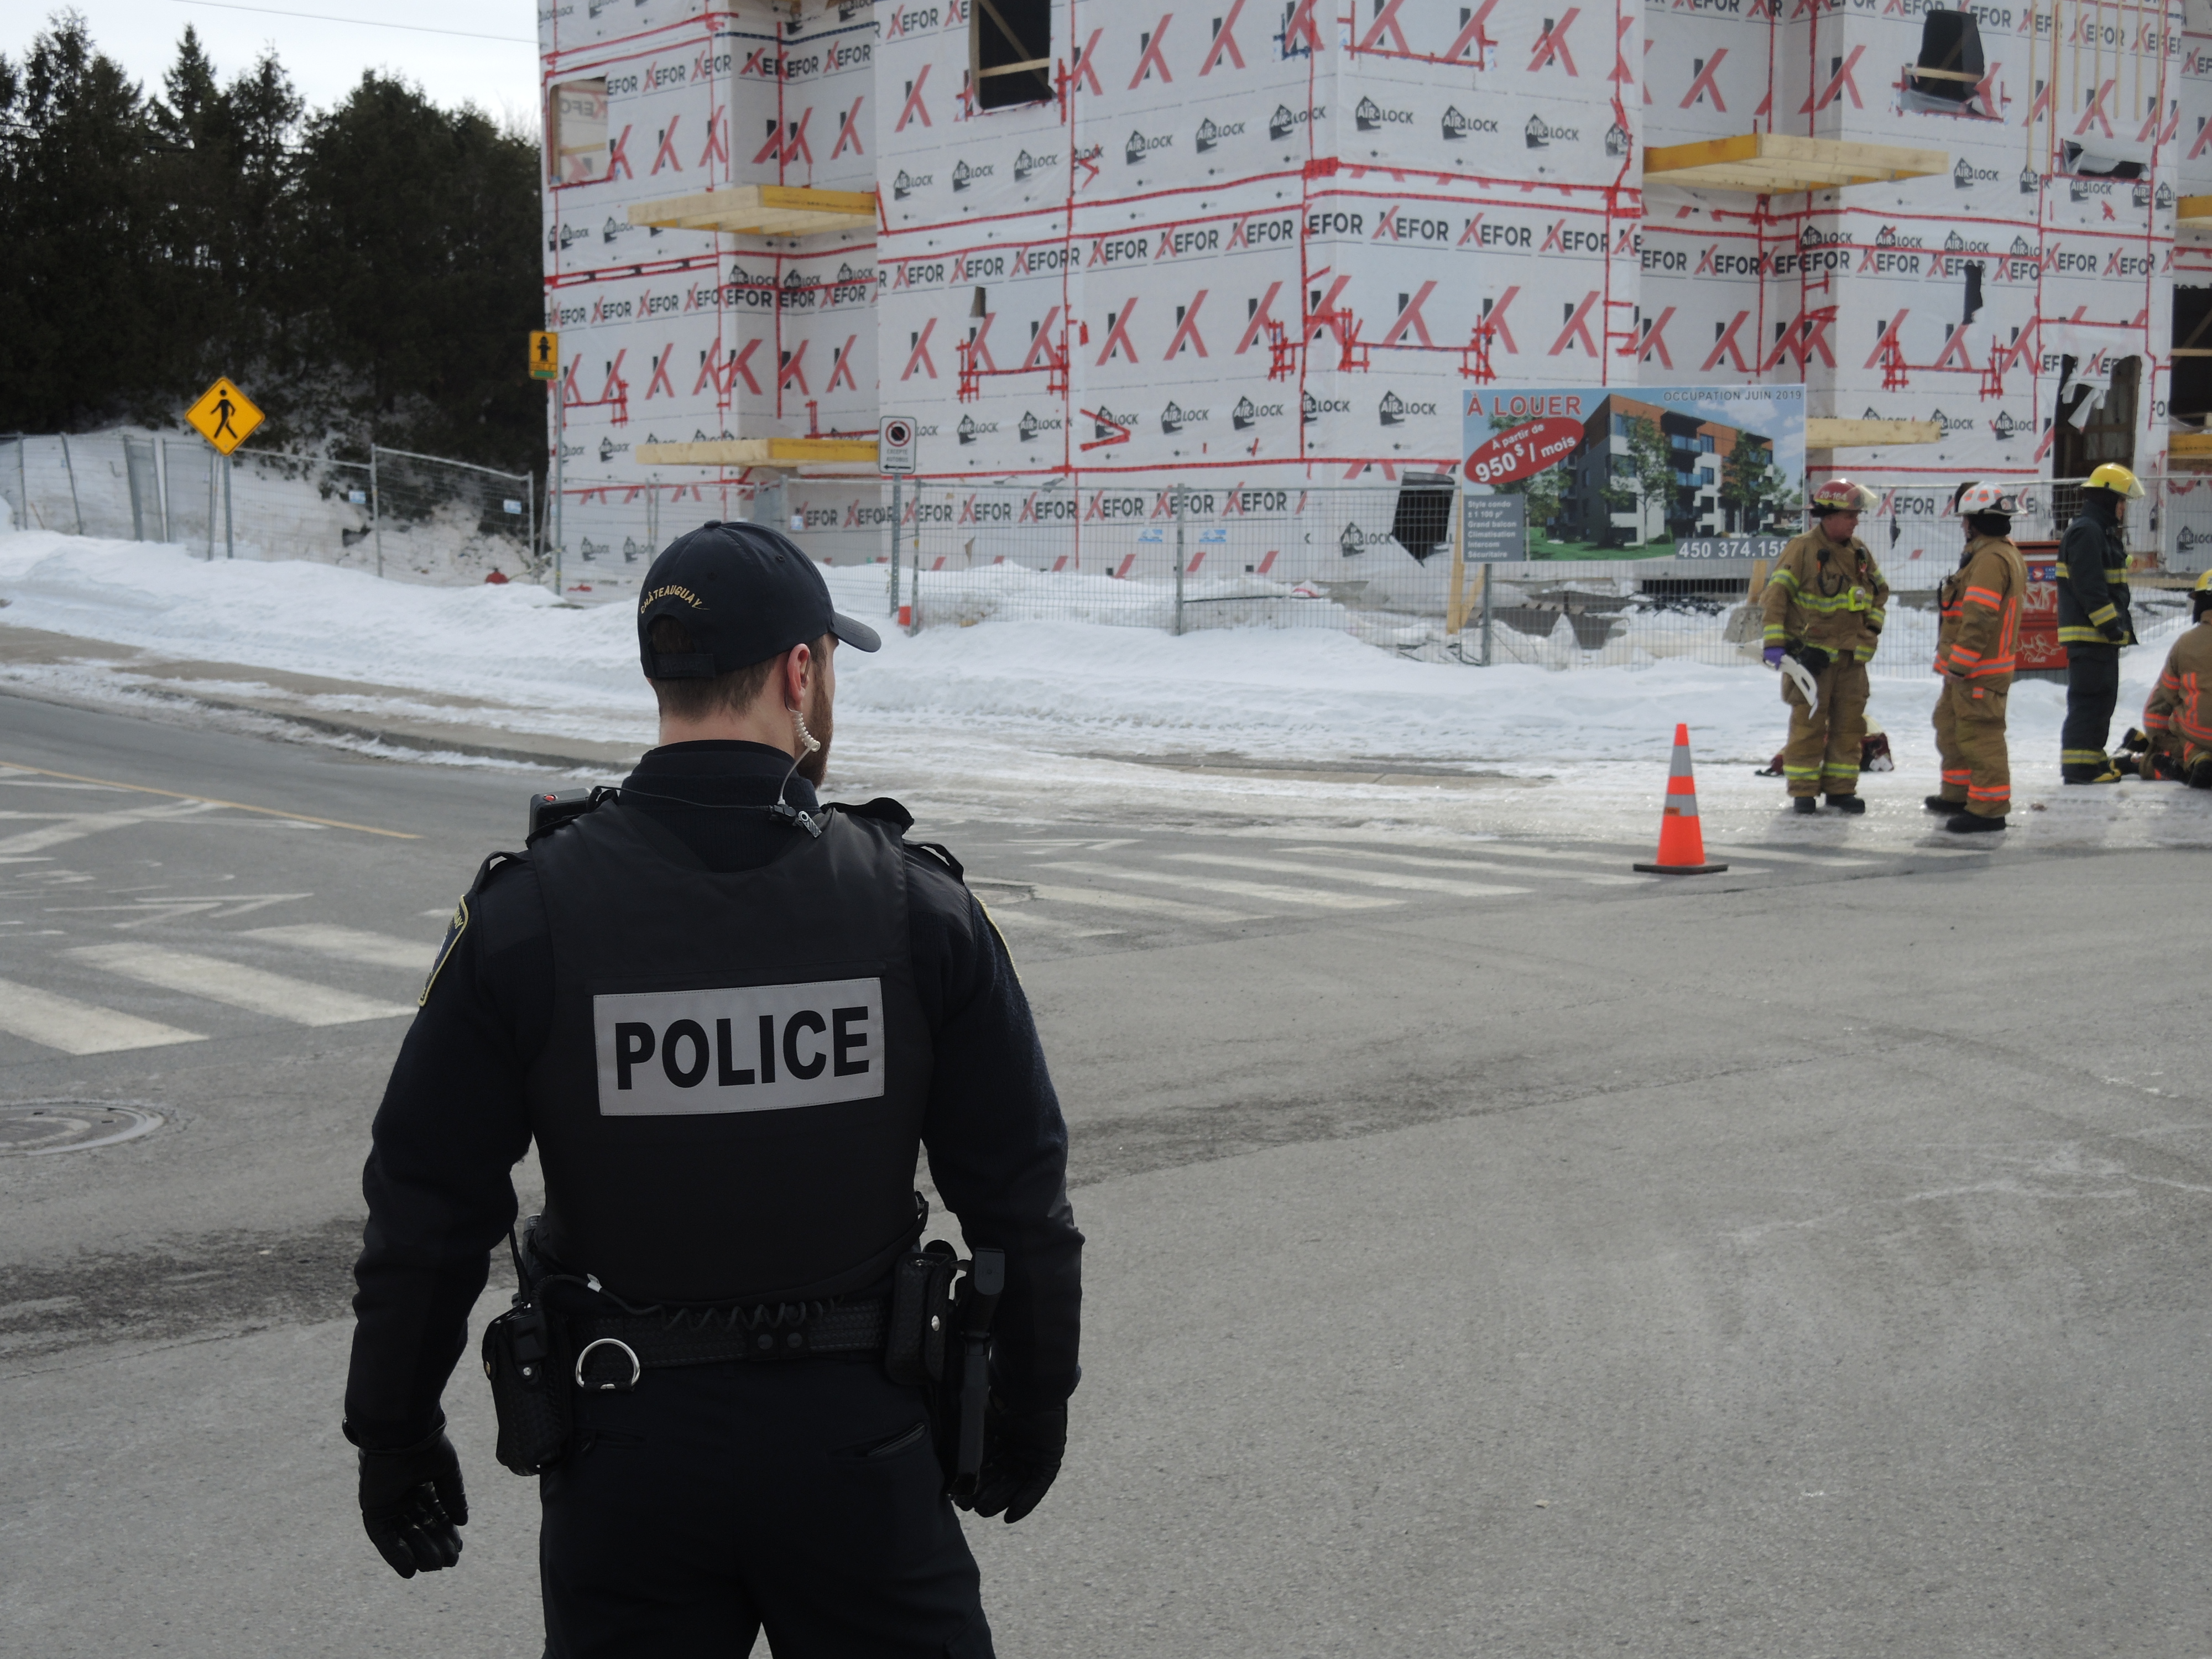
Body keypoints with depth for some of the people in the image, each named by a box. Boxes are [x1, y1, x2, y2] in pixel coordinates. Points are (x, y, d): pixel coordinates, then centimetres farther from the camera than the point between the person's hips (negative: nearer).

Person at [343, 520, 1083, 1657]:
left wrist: (394, 1433, 7)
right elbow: (1021, 1199, -2)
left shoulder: (526, 913, -10)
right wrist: (1030, 1404, 12)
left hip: (627, 1442, 0)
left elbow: (427, 1210, -5)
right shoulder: (917, 904, -8)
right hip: (856, 1436, 0)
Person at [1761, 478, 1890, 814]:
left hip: (1851, 656, 6)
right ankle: (1803, 790, 4)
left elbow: (1879, 590, 26)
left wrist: (1872, 626, 14)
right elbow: (1776, 594, -11)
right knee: (1808, 722, -4)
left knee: (1850, 723, 7)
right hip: (1812, 654, -6)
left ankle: (1841, 788, 16)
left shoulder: (1859, 552, 11)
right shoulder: (1803, 550, -10)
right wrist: (1775, 642, -15)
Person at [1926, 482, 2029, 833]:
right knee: (1950, 723, 22)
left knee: (1979, 734, -8)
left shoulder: (1991, 560, -20)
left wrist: (1959, 665, -22)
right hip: (1969, 668, 11)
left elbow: (1980, 619, -25)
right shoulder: (2006, 554, 17)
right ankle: (1958, 794, 33)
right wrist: (1955, 663, 24)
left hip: (1979, 671, -11)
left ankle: (1990, 808, -5)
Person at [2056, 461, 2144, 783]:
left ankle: (2093, 759, 22)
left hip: (2102, 634, 11)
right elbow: (2089, 587, -22)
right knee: (2088, 699, -11)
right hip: (2088, 633, -11)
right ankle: (2078, 767, -12)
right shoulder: (2085, 532, -15)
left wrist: (2123, 624, 21)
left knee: (2103, 698, 15)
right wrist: (2110, 623, -22)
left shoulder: (2104, 533, 21)